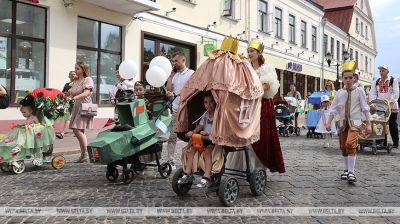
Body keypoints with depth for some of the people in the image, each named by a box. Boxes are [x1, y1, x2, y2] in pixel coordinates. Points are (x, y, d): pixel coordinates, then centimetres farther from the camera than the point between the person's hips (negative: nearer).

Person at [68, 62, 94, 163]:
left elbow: (86, 93, -19)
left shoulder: (88, 79, -4)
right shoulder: (76, 81, 19)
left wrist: (74, 97, -30)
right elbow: (72, 94, 16)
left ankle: (85, 154, -4)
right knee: (78, 131, 6)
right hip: (76, 106, 8)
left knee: (78, 130, -14)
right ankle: (83, 154, 13)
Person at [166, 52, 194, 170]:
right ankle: (171, 161, 6)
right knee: (172, 137, 2)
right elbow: (168, 90, 11)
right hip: (176, 109, 6)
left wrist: (175, 94, -24)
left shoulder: (191, 73, -1)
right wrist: (171, 75, 11)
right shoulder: (174, 75, 18)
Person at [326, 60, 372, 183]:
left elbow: (365, 108, 0)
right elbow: (333, 109, 5)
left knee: (350, 144, -22)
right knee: (343, 147, 10)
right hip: (343, 122, 4)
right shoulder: (340, 93, 4)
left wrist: (368, 124, 0)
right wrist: (329, 122, -1)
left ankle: (351, 172, -14)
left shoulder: (359, 91, -3)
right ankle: (346, 170, 28)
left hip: (355, 122, -4)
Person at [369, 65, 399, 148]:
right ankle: (383, 142, 10)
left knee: (392, 125, 3)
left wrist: (390, 101, -22)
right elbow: (372, 93, 5)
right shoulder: (376, 82, 11)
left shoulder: (393, 80, 0)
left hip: (392, 107, -3)